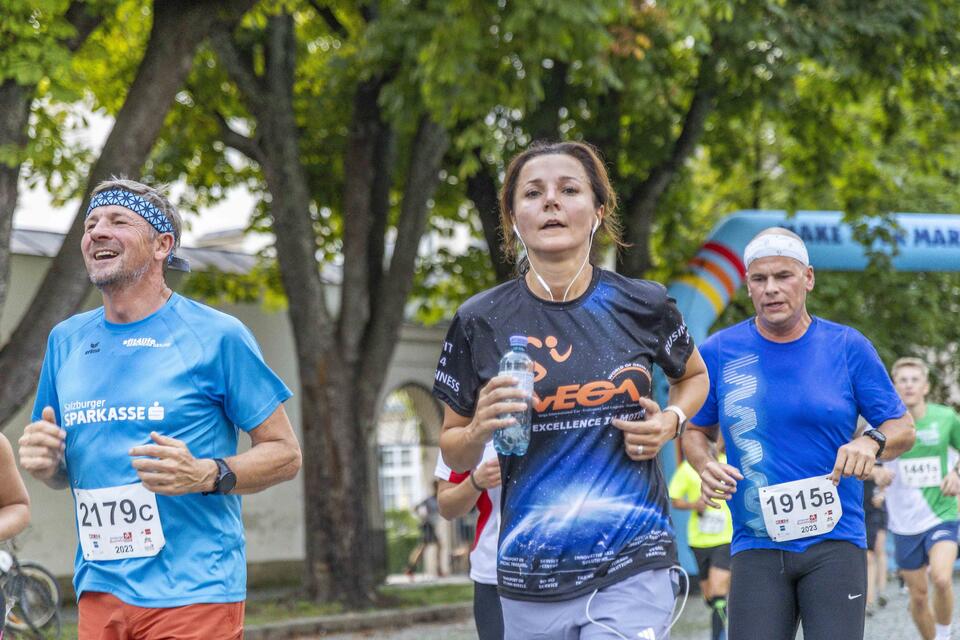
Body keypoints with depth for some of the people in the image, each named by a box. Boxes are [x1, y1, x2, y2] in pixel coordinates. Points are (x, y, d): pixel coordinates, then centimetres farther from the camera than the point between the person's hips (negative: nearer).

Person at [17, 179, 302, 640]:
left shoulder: (216, 335, -3)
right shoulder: (66, 340, 11)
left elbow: (285, 453, -3)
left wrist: (205, 475, -19)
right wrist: (45, 462, -3)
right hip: (99, 592, 5)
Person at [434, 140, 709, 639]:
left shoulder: (642, 305, 1)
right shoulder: (481, 322, -1)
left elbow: (694, 376, 23)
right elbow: (454, 456, 8)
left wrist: (671, 422, 2)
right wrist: (482, 427, -13)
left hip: (632, 570, -1)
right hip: (531, 581, 1)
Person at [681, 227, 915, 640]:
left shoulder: (848, 347, 3)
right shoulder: (719, 352, 6)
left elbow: (903, 429, 6)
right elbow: (695, 430, 17)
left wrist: (872, 443, -16)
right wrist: (706, 466, -5)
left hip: (835, 540, -1)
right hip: (755, 547, 1)